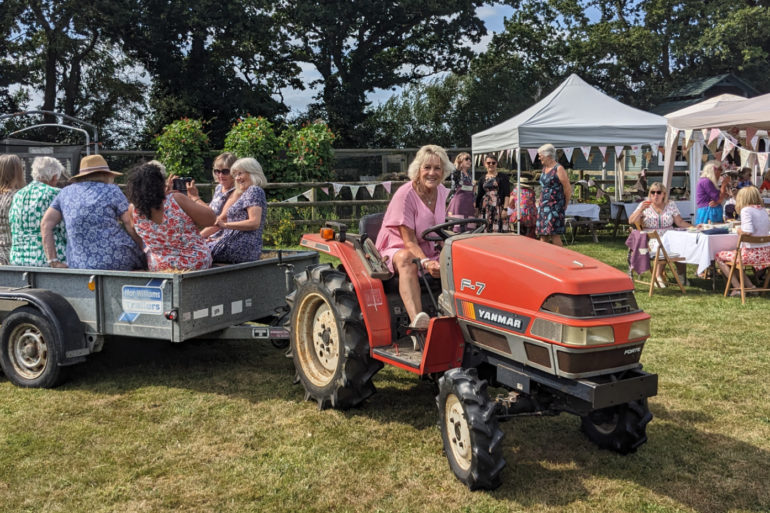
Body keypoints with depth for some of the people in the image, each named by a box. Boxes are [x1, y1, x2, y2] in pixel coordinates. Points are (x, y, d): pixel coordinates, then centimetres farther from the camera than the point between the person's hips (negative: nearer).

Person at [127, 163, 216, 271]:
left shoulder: (133, 210, -11)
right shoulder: (176, 200, -24)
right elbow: (211, 219, -14)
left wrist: (167, 192, 17)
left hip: (158, 268, 3)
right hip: (198, 264, -3)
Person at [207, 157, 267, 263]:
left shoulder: (254, 191, -7)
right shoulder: (245, 193, 25)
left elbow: (254, 223, -20)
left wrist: (225, 225, -21)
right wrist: (219, 239, 13)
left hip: (242, 248, -10)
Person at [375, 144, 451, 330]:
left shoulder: (443, 193, 5)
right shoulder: (405, 195, -15)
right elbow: (409, 242, -18)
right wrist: (426, 262, -36)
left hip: (430, 252, 6)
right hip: (397, 250, -6)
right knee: (407, 258, -42)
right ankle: (417, 319, -61)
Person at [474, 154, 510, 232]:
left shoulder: (503, 177, 4)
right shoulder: (482, 179, 14)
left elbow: (507, 194, -2)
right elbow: (479, 196, 15)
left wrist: (505, 209, -12)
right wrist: (476, 208, 8)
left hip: (498, 207, -3)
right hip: (485, 208, 3)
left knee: (496, 230, -11)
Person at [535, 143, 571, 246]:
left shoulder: (558, 169, -10)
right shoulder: (544, 168, 14)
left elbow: (568, 189, -9)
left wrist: (565, 205, 0)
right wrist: (540, 202, 17)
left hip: (555, 205, -8)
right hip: (543, 205, 8)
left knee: (554, 235, -10)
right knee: (542, 234, 7)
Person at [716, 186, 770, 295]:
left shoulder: (746, 210, -12)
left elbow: (748, 231, -24)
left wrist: (739, 230, -3)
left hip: (751, 253, -8)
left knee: (719, 256, 7)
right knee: (732, 254, 29)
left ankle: (738, 287, 2)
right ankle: (749, 284, 17)